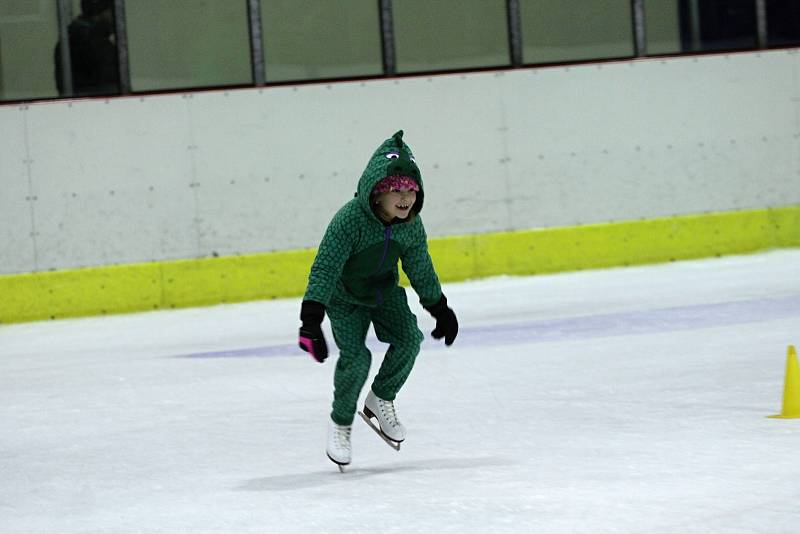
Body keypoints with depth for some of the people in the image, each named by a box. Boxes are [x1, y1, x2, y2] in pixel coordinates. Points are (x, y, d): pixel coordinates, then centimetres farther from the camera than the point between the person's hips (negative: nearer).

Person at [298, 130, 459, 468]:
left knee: (408, 338, -16)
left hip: (384, 290, 5)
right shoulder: (349, 220, -33)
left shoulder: (411, 224, -16)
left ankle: (381, 400, 9)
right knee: (356, 356, -19)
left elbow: (421, 270, 2)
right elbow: (324, 270, -36)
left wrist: (440, 310, 10)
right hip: (344, 296, -5)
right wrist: (311, 322, -44)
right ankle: (340, 423, 5)